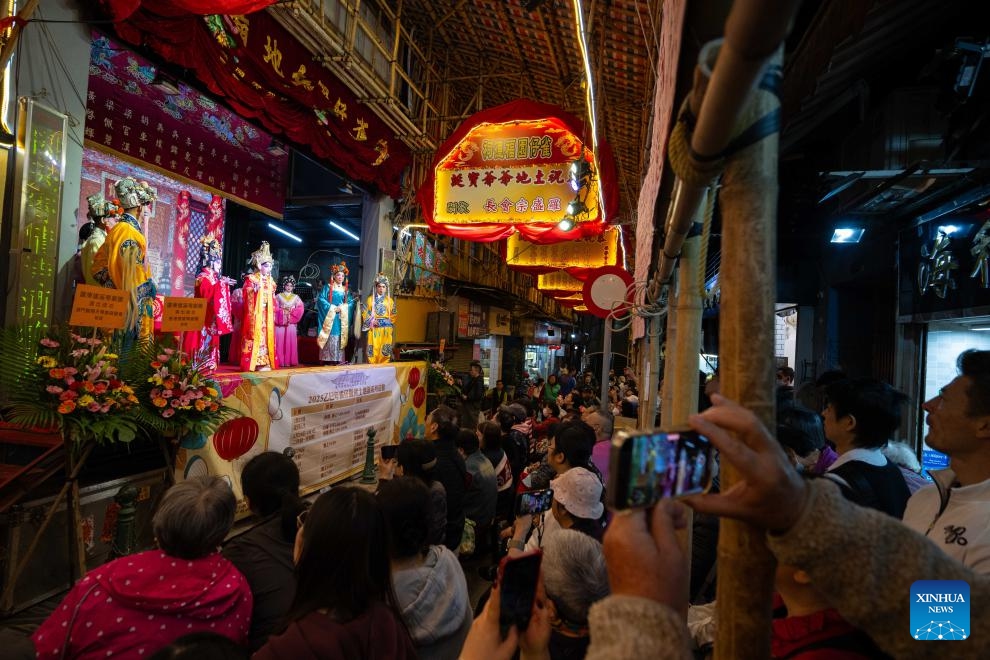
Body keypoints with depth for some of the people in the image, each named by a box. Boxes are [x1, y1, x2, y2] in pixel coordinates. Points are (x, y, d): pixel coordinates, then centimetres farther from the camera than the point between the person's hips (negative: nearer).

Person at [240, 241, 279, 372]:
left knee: (266, 336, 4)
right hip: (255, 314, -6)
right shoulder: (251, 279, -3)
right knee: (255, 336, -8)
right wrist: (254, 290, -26)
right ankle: (253, 362, -7)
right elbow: (246, 295, -10)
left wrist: (273, 313, 13)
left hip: (267, 314, 6)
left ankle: (264, 362, 7)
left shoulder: (270, 281, 15)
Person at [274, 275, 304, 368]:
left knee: (291, 342, -1)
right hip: (280, 322, -1)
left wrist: (291, 313, -8)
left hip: (291, 323, 1)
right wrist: (283, 312, -12)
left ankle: (290, 361, 2)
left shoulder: (296, 297, 12)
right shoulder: (278, 296, 8)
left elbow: (300, 309, 2)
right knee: (280, 342, -5)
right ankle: (280, 361, -3)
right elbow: (275, 308, 0)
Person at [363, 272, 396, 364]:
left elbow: (393, 315, 11)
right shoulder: (370, 299, 7)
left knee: (385, 349, -2)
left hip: (386, 328, 1)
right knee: (373, 348, -4)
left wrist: (389, 323, -2)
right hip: (374, 328, -1)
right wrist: (372, 321, -10)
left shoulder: (390, 300, 10)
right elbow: (366, 313, 3)